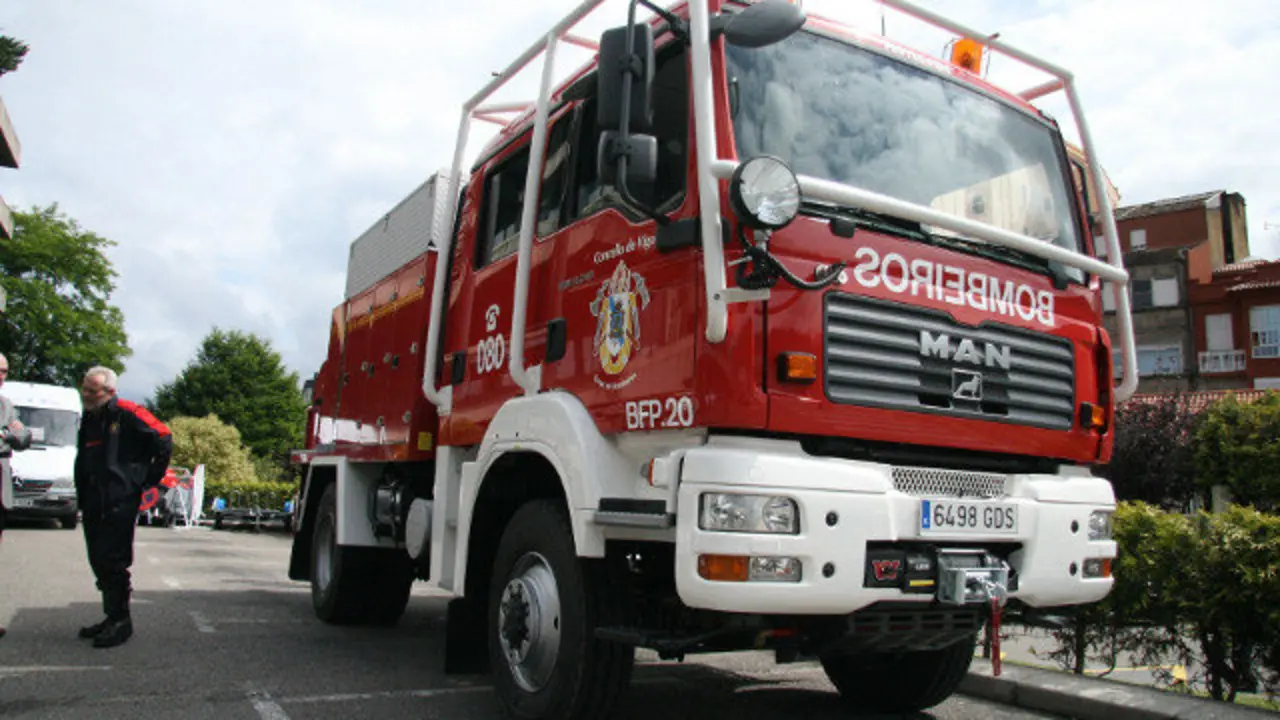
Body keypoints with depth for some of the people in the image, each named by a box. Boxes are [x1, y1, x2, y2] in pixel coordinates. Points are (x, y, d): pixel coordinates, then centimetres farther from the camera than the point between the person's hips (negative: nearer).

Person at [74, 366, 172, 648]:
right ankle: (113, 617, 24)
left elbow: (163, 439, -13)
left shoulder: (127, 414, -10)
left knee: (113, 561, -7)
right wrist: (82, 499, 17)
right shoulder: (89, 419, 16)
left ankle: (120, 621, 2)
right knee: (99, 562, 13)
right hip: (93, 503, 9)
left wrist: (151, 477, -6)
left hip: (119, 502, -9)